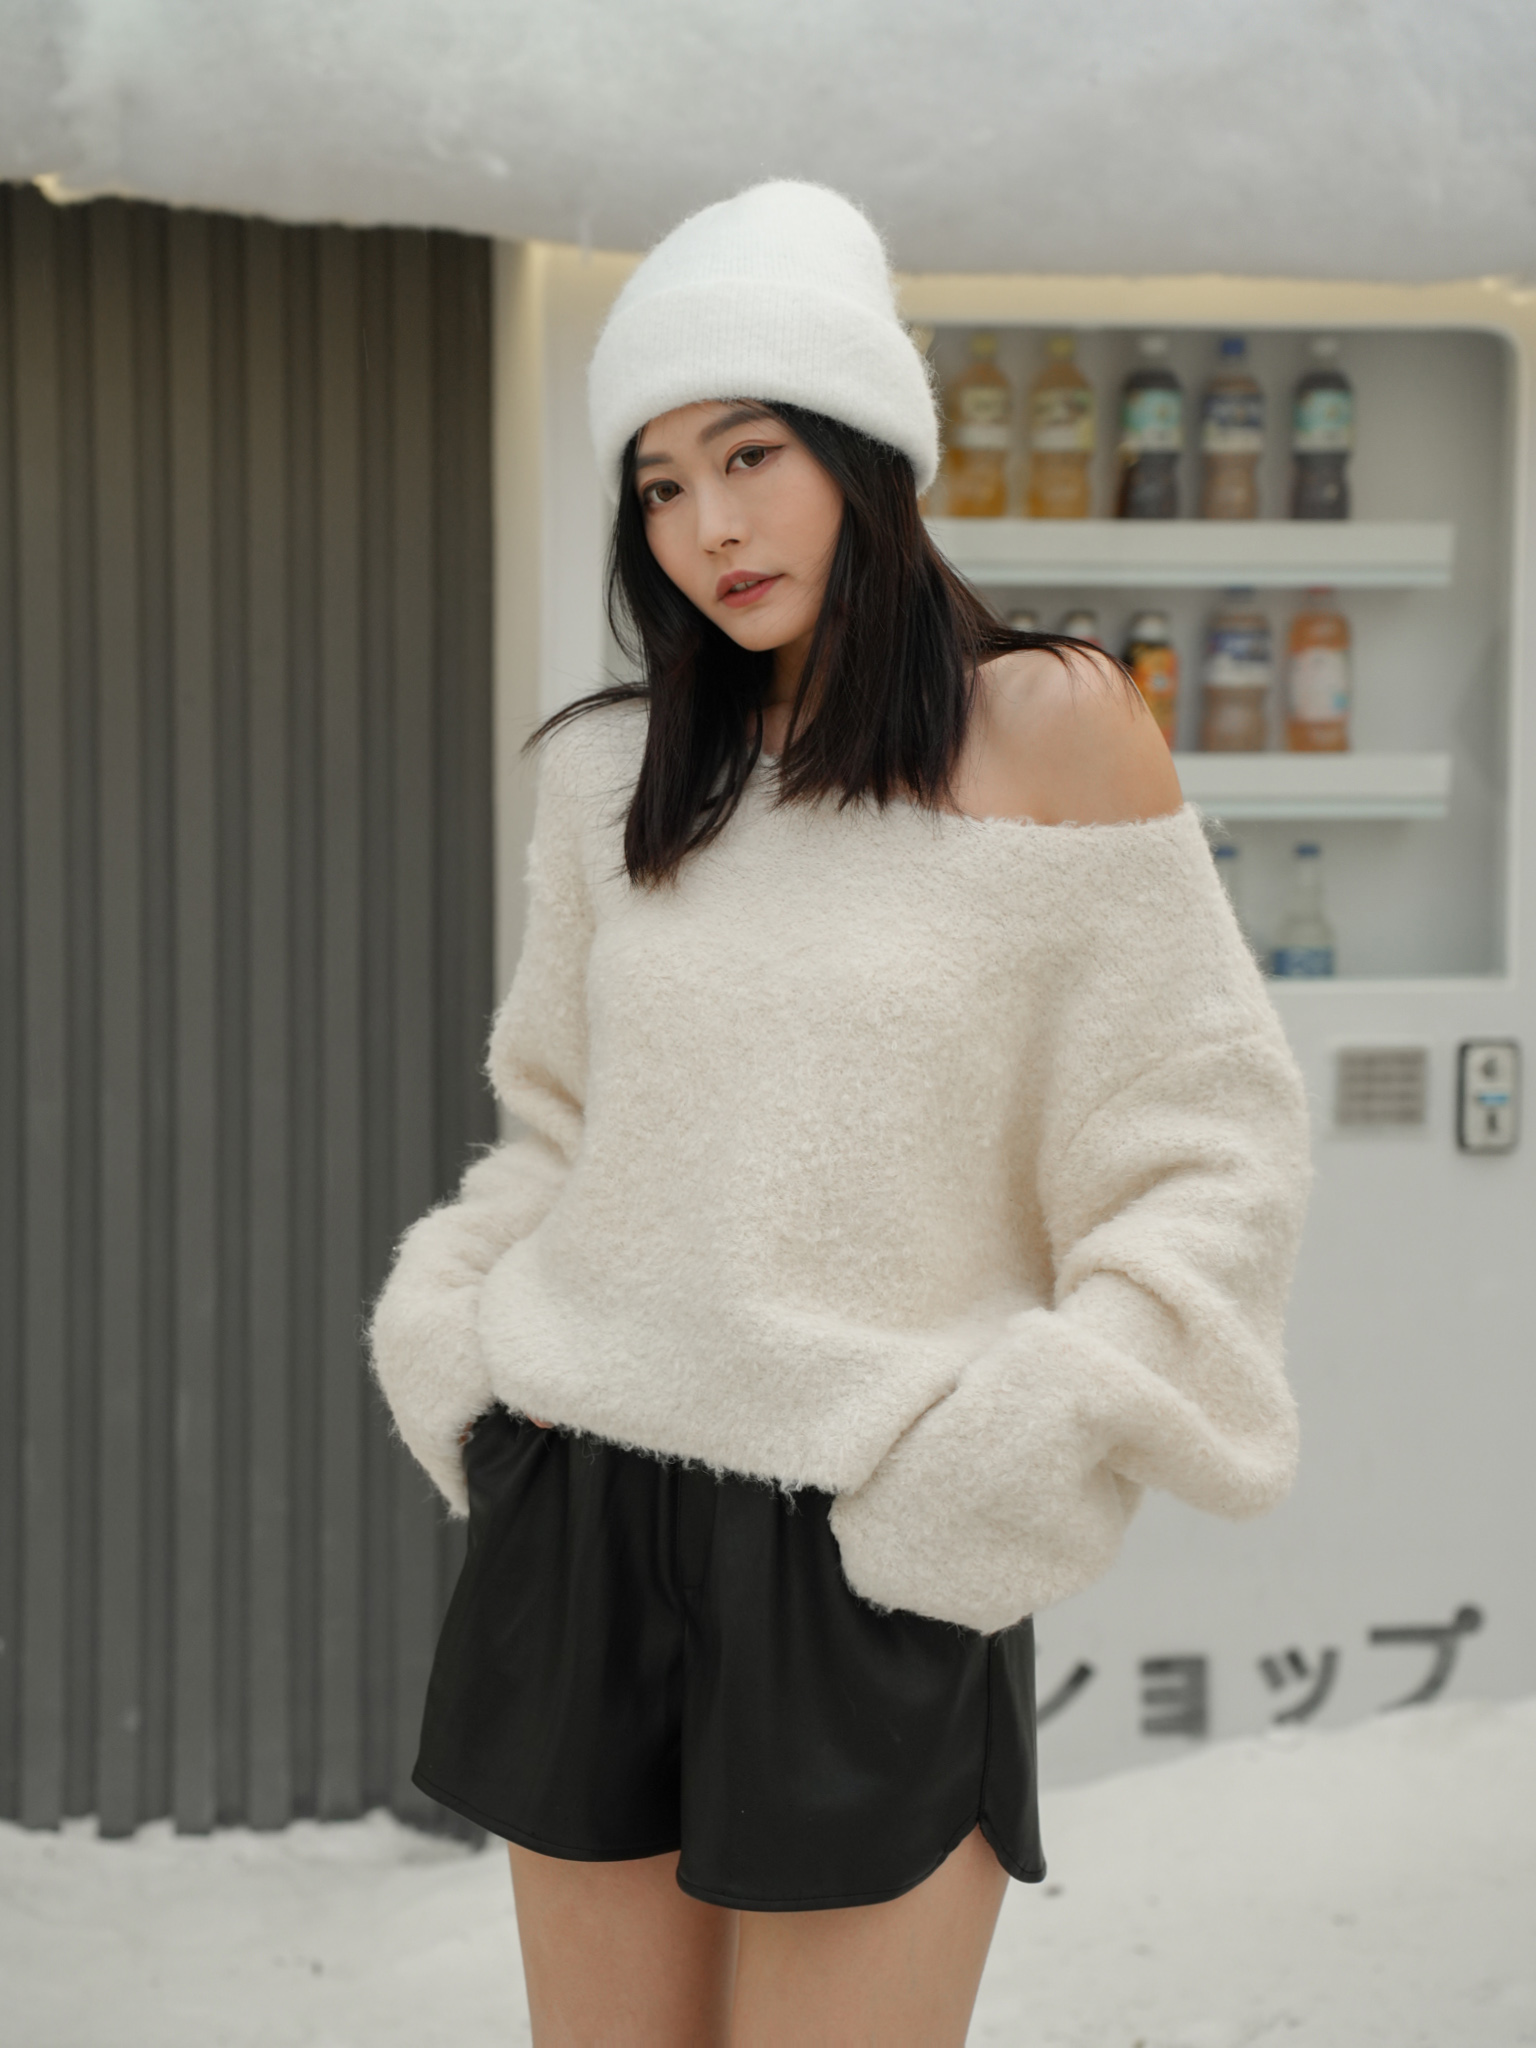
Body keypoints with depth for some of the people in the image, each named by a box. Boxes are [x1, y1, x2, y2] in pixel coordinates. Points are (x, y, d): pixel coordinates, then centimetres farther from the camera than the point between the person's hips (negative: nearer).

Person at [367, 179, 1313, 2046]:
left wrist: (1026, 1448, -13)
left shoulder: (1050, 723, -6)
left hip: (874, 1556, -4)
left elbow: (1206, 1148, -5)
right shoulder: (611, 773, 7)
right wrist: (448, 1334, 5)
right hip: (582, 1521, 5)